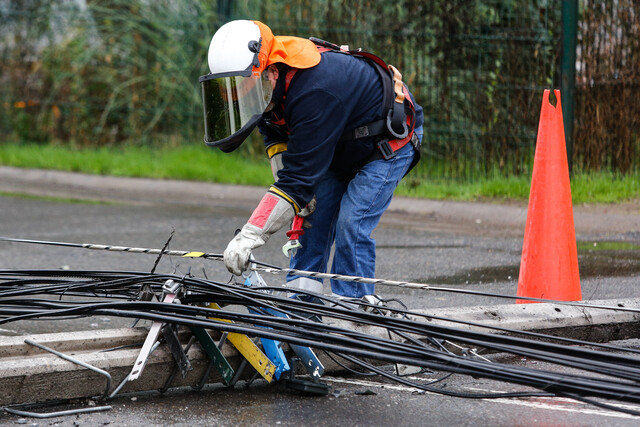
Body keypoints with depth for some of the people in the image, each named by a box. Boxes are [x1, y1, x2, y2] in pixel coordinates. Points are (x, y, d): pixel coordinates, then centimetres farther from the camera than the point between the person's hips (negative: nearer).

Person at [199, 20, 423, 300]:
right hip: (338, 148, 9)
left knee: (351, 225, -20)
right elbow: (273, 132, 6)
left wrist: (248, 237, -45)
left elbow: (301, 173, -41)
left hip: (390, 143, -9)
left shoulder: (315, 90, -41)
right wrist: (288, 184, -11)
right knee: (312, 216, -4)